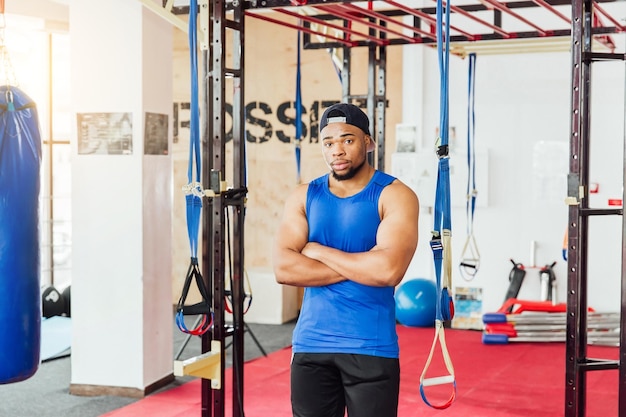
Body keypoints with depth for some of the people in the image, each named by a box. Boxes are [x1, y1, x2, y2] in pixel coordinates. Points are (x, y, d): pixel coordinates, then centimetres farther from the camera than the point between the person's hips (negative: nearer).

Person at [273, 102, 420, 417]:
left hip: (371, 348, -3)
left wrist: (319, 251, -10)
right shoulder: (303, 197, 6)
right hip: (310, 346, 4)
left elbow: (389, 269, -21)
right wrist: (360, 266, -12)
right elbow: (283, 269, -7)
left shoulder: (395, 195, -5)